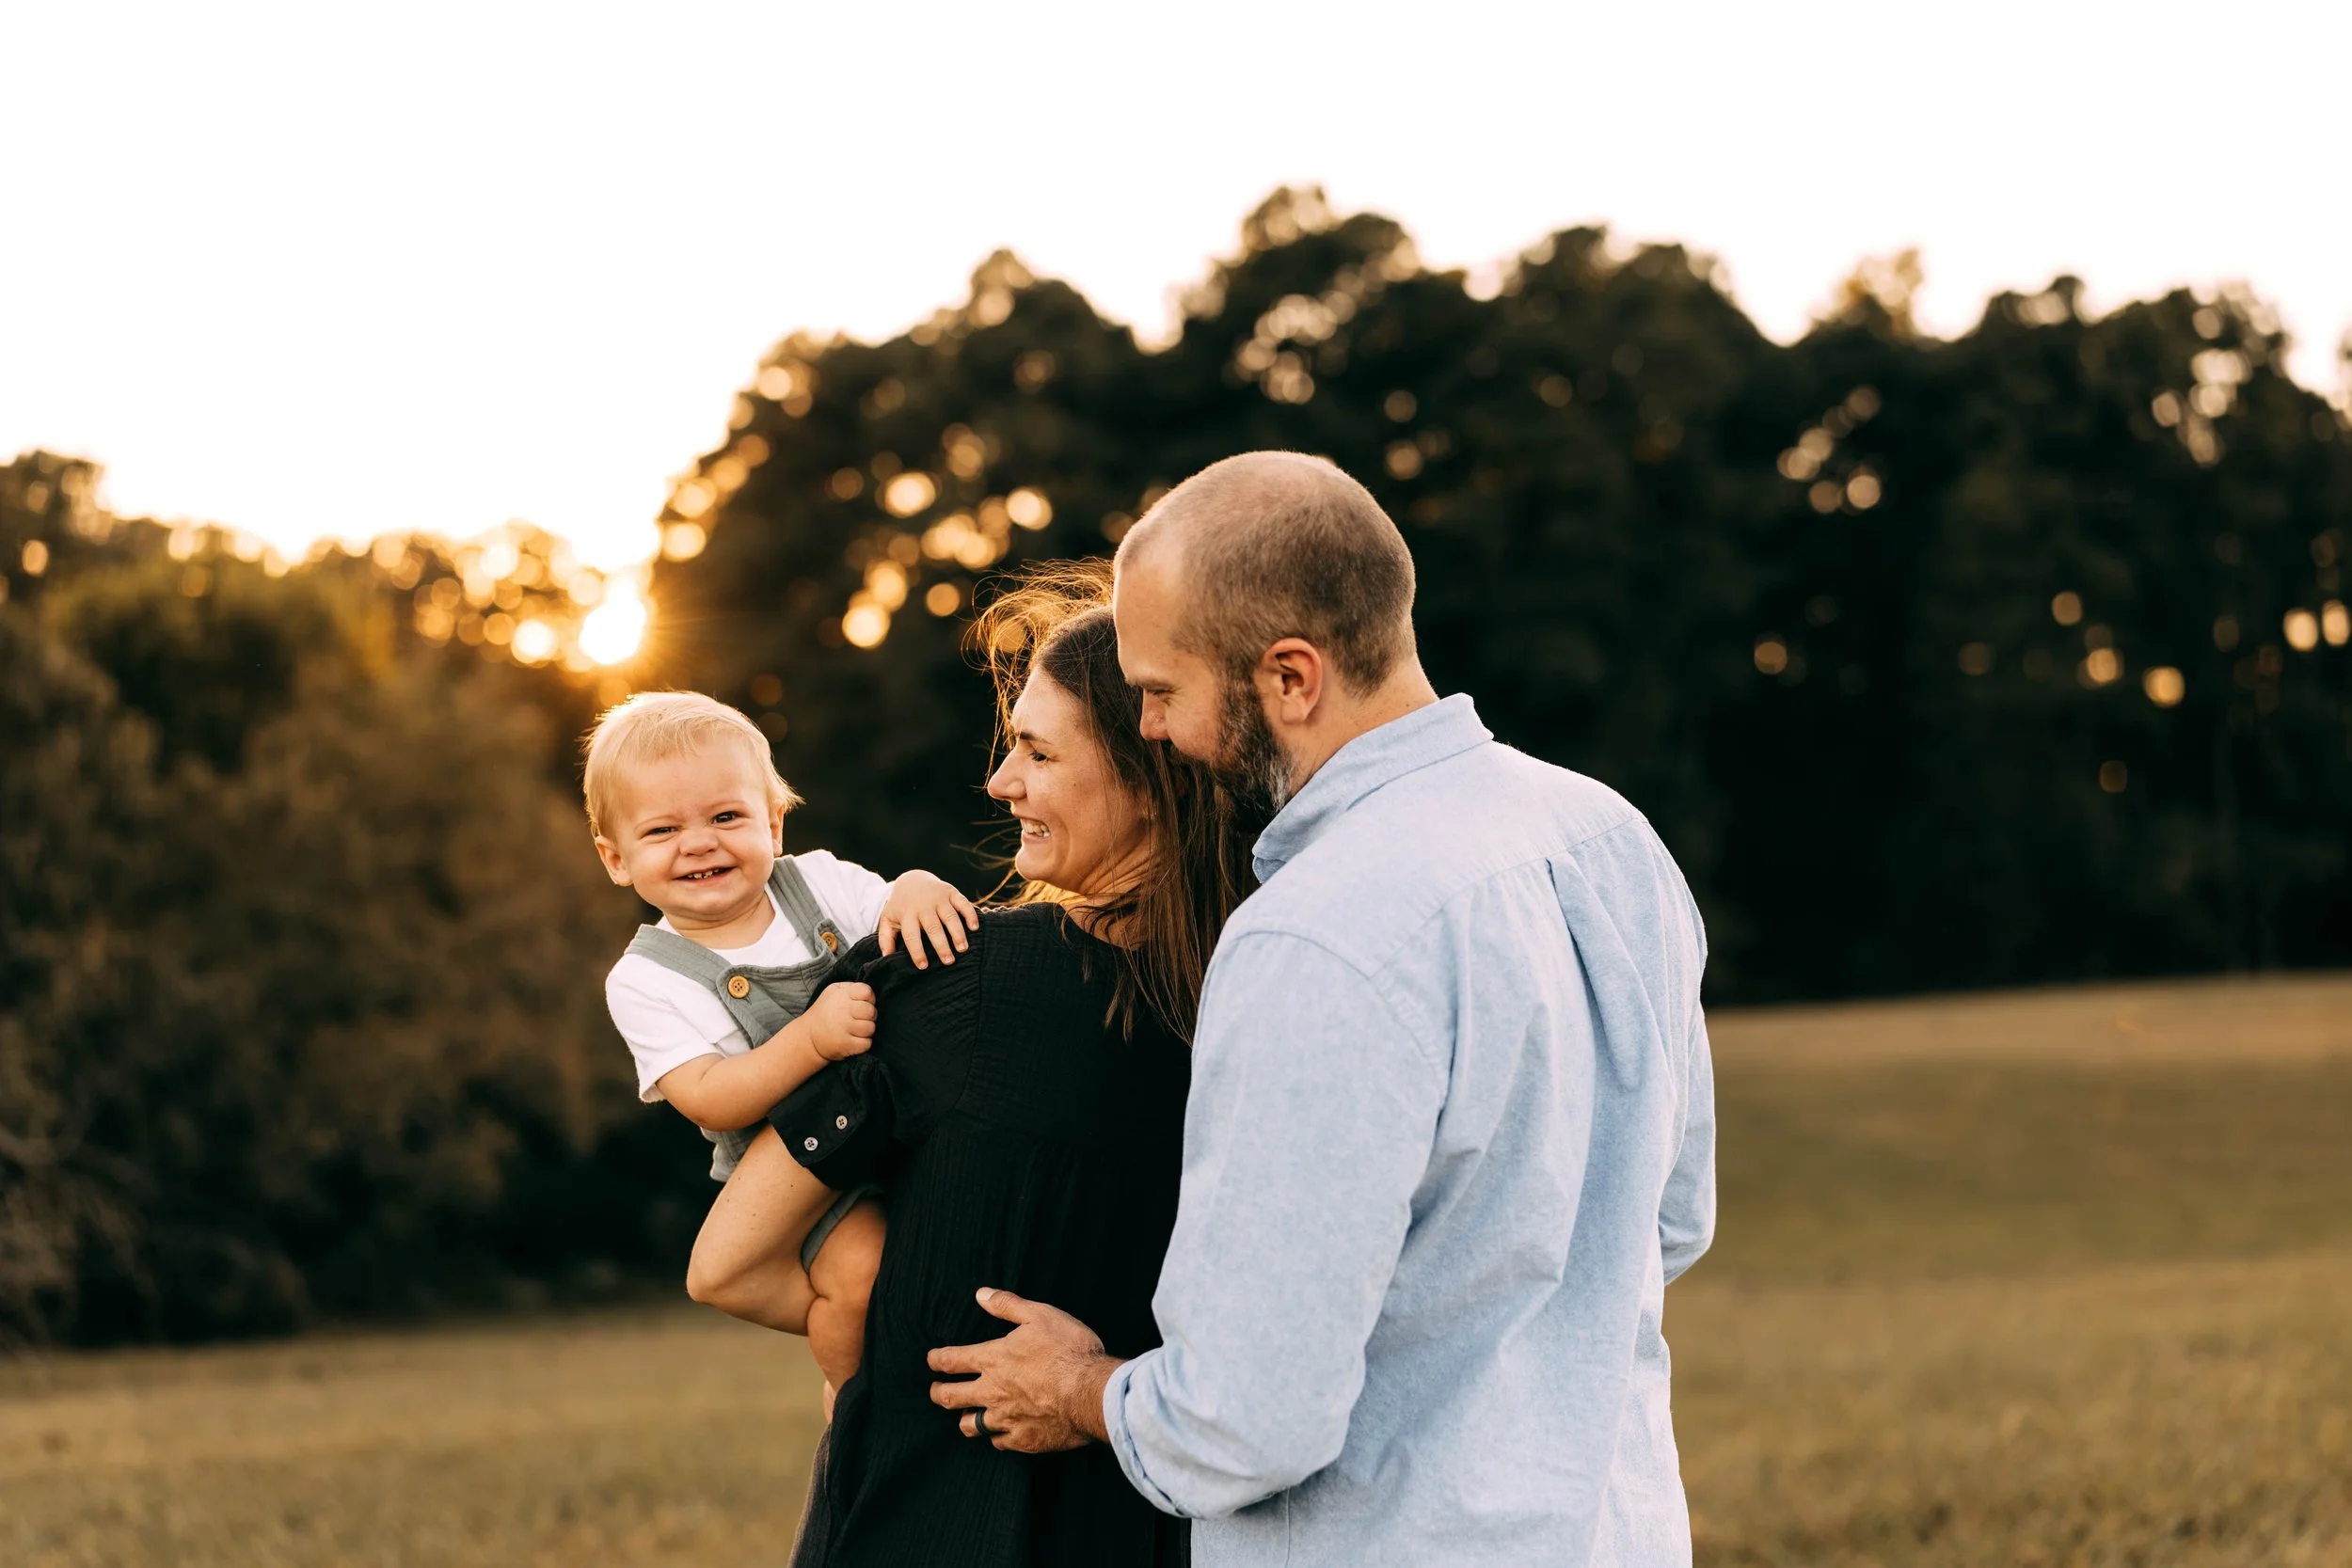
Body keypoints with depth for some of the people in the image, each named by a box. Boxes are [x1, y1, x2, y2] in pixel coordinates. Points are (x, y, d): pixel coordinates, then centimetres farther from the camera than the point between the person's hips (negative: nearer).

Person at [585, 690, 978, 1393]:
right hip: (795, 1169, -4)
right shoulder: (648, 980, -9)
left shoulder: (819, 881, 1)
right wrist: (813, 1037, -34)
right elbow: (709, 1101, -21)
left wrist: (917, 890, -27)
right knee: (859, 1265, -27)